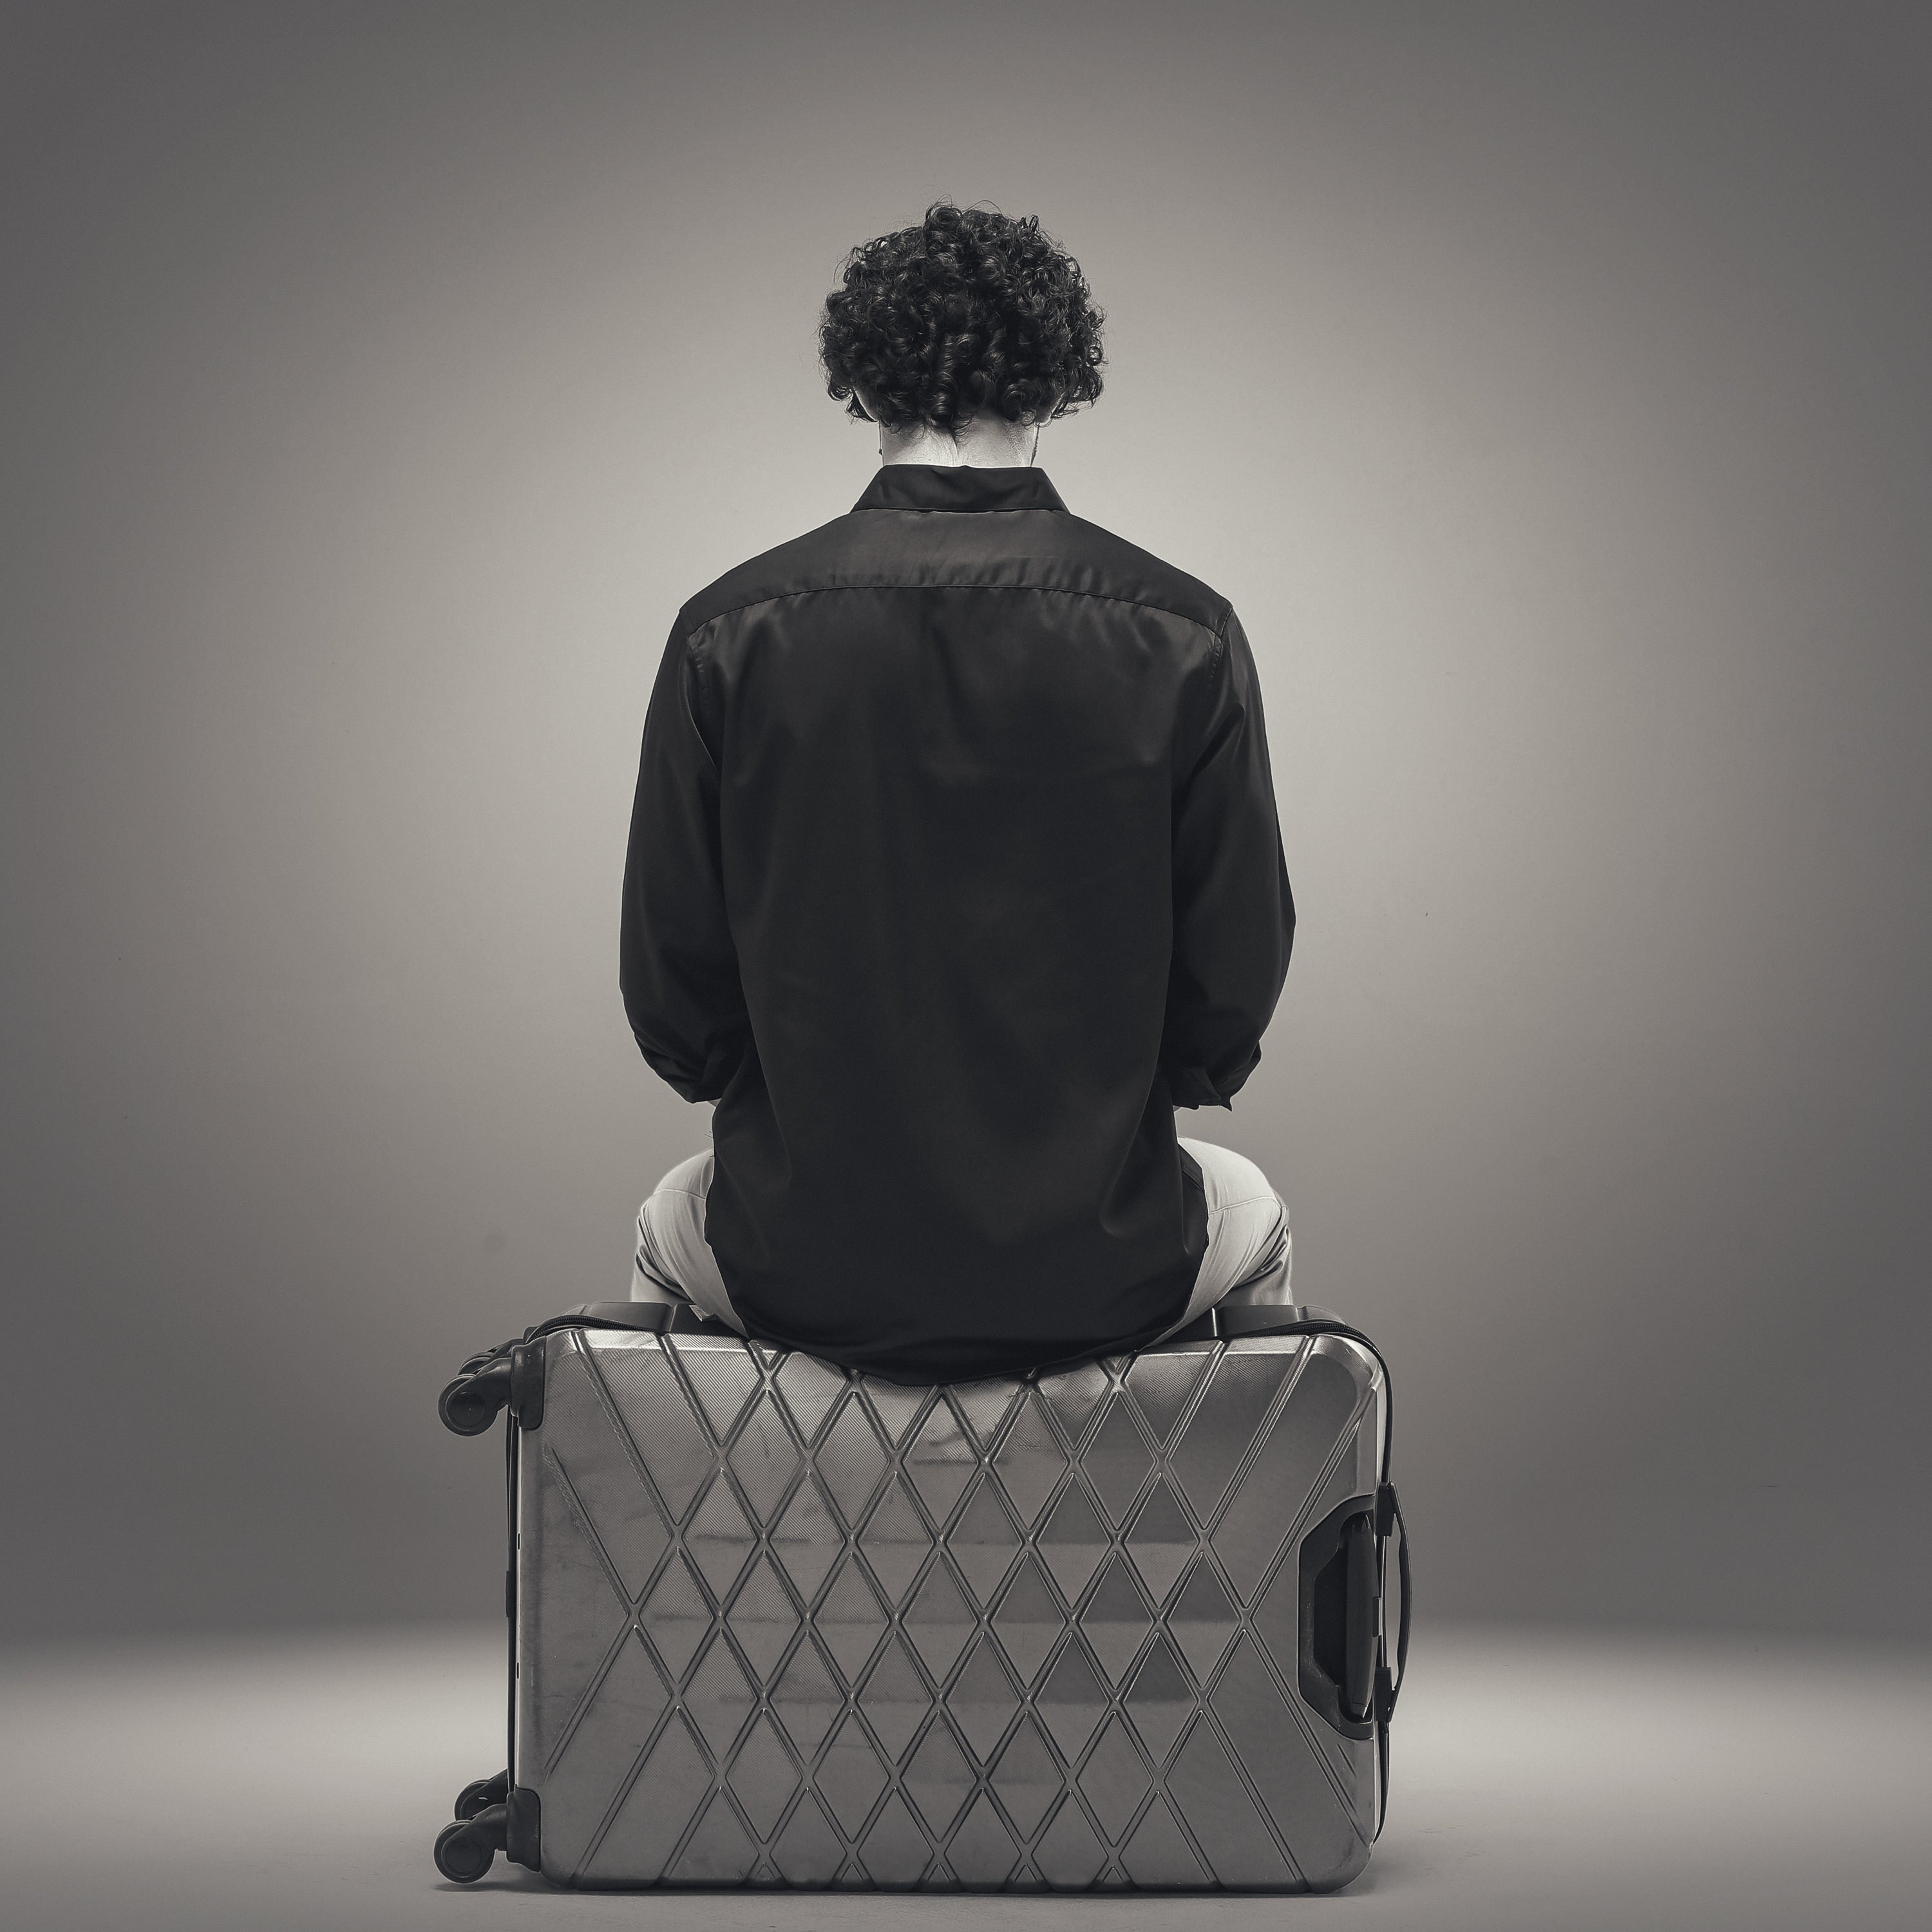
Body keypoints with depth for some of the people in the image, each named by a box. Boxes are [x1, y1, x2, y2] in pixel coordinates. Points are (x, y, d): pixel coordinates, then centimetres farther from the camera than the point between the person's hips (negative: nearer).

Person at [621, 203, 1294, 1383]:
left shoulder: (730, 633, -9)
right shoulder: (1183, 636, -10)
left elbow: (675, 1017, -3)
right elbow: (1233, 1005, -5)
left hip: (806, 1277, 0)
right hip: (1103, 1280, 0)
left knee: (670, 1228, 37)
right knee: (1251, 1217, 36)